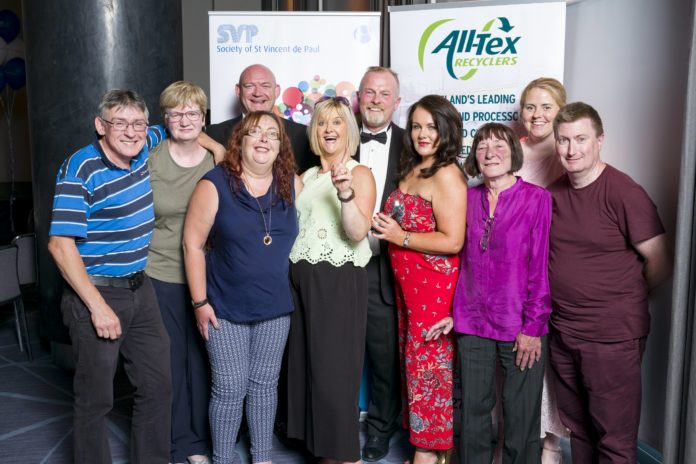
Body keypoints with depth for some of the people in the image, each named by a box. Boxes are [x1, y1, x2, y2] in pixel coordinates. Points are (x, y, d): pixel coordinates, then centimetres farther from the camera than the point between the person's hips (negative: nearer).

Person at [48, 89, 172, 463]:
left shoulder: (143, 150, 2)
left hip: (140, 290, 7)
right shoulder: (80, 170, -17)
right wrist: (98, 307, -21)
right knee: (95, 398, 5)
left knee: (158, 387, 13)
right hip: (95, 293, -7)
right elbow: (60, 244, -20)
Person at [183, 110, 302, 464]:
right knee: (230, 389, 4)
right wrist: (200, 302, -10)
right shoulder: (215, 184, -11)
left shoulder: (292, 184, 0)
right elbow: (193, 244, -9)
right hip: (226, 308, -3)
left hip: (275, 307, 3)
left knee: (264, 384, 14)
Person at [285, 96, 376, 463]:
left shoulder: (359, 174, -3)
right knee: (306, 365, 9)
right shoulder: (306, 177, 15)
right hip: (301, 280, 6)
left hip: (339, 282, -6)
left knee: (334, 371, -2)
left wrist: (346, 193, -33)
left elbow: (358, 233, -18)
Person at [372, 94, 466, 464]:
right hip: (406, 282, 9)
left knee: (430, 365, 2)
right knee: (412, 361, 14)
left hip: (434, 284, -9)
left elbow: (452, 241, -20)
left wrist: (401, 237, -17)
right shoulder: (411, 169, 12)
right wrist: (387, 228, 7)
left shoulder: (447, 175, -14)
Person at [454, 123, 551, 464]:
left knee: (521, 418, 7)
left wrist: (533, 327, -10)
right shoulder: (468, 199, 6)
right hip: (473, 325, 4)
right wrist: (456, 312, 5)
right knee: (473, 411, 13)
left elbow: (540, 266, -7)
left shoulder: (536, 198, -5)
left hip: (520, 328, -3)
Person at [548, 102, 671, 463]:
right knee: (578, 429, 20)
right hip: (562, 332, 6)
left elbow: (659, 263, -10)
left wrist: (627, 298, 3)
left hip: (613, 337, -6)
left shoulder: (624, 193, -15)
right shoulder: (553, 193, 4)